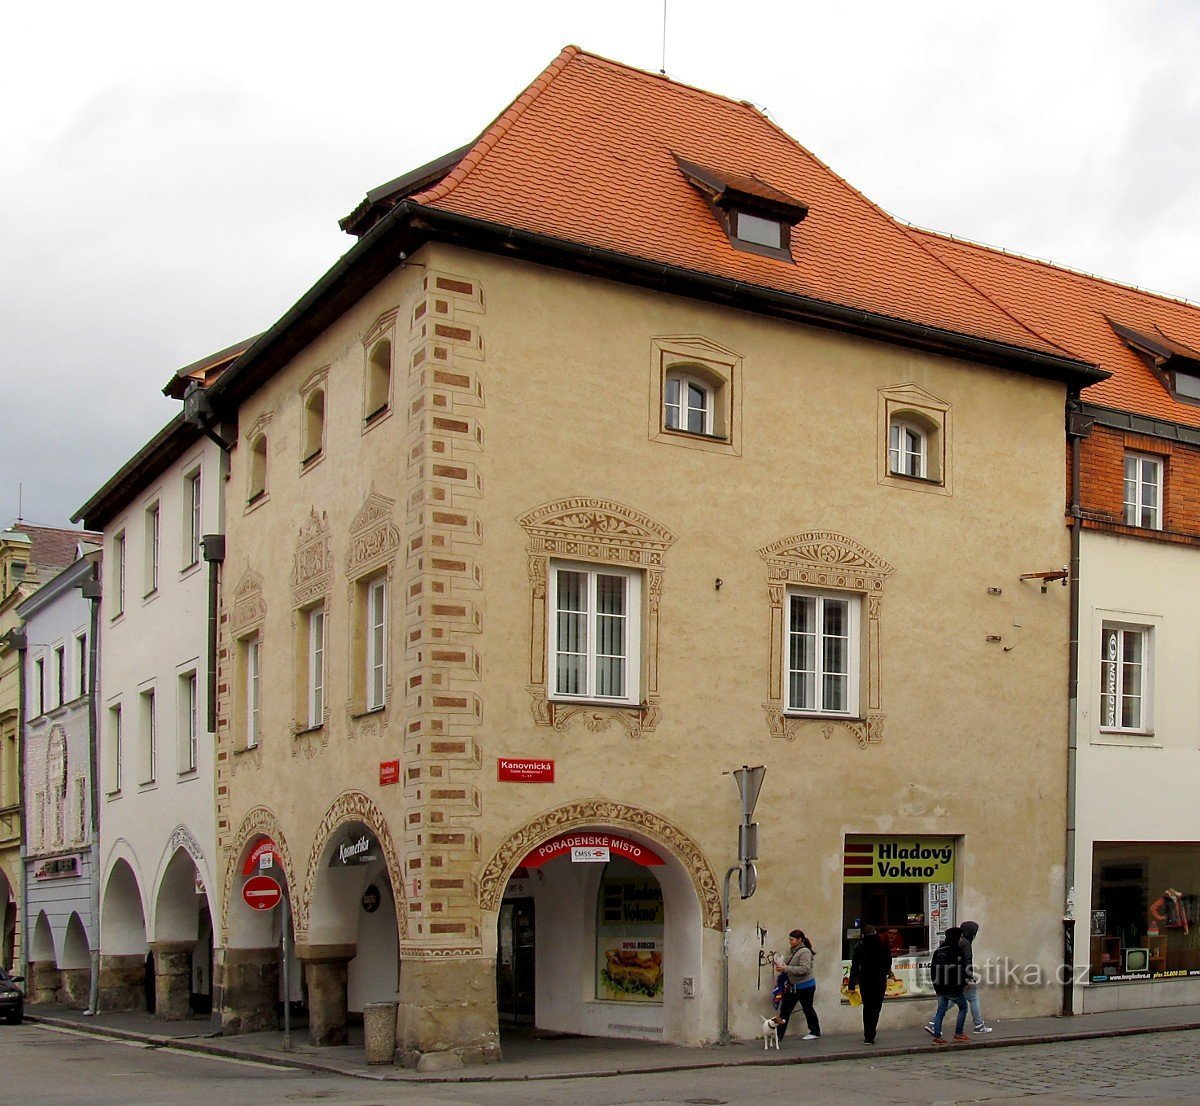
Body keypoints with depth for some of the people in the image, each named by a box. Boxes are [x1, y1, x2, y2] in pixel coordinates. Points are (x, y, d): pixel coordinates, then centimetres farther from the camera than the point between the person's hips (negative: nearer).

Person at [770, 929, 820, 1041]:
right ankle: (778, 1034, 6)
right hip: (793, 986, 8)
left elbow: (804, 969, -28)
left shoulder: (805, 952, -19)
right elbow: (787, 964, 16)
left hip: (805, 986, -8)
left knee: (807, 1009, 8)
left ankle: (815, 1032, 26)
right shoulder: (790, 951, 6)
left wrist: (786, 968, -30)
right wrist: (780, 965, -8)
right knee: (785, 1009, 4)